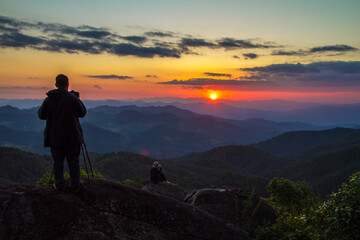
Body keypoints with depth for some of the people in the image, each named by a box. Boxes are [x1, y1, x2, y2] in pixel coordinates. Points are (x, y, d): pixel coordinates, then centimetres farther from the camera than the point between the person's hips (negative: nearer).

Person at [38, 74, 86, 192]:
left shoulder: (49, 99, -5)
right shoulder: (73, 98, -12)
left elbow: (41, 115, 7)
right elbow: (82, 113, 1)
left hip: (55, 137, 2)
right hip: (72, 137, -2)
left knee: (58, 161, 13)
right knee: (73, 161, 8)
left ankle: (59, 185, 21)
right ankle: (75, 186, 15)